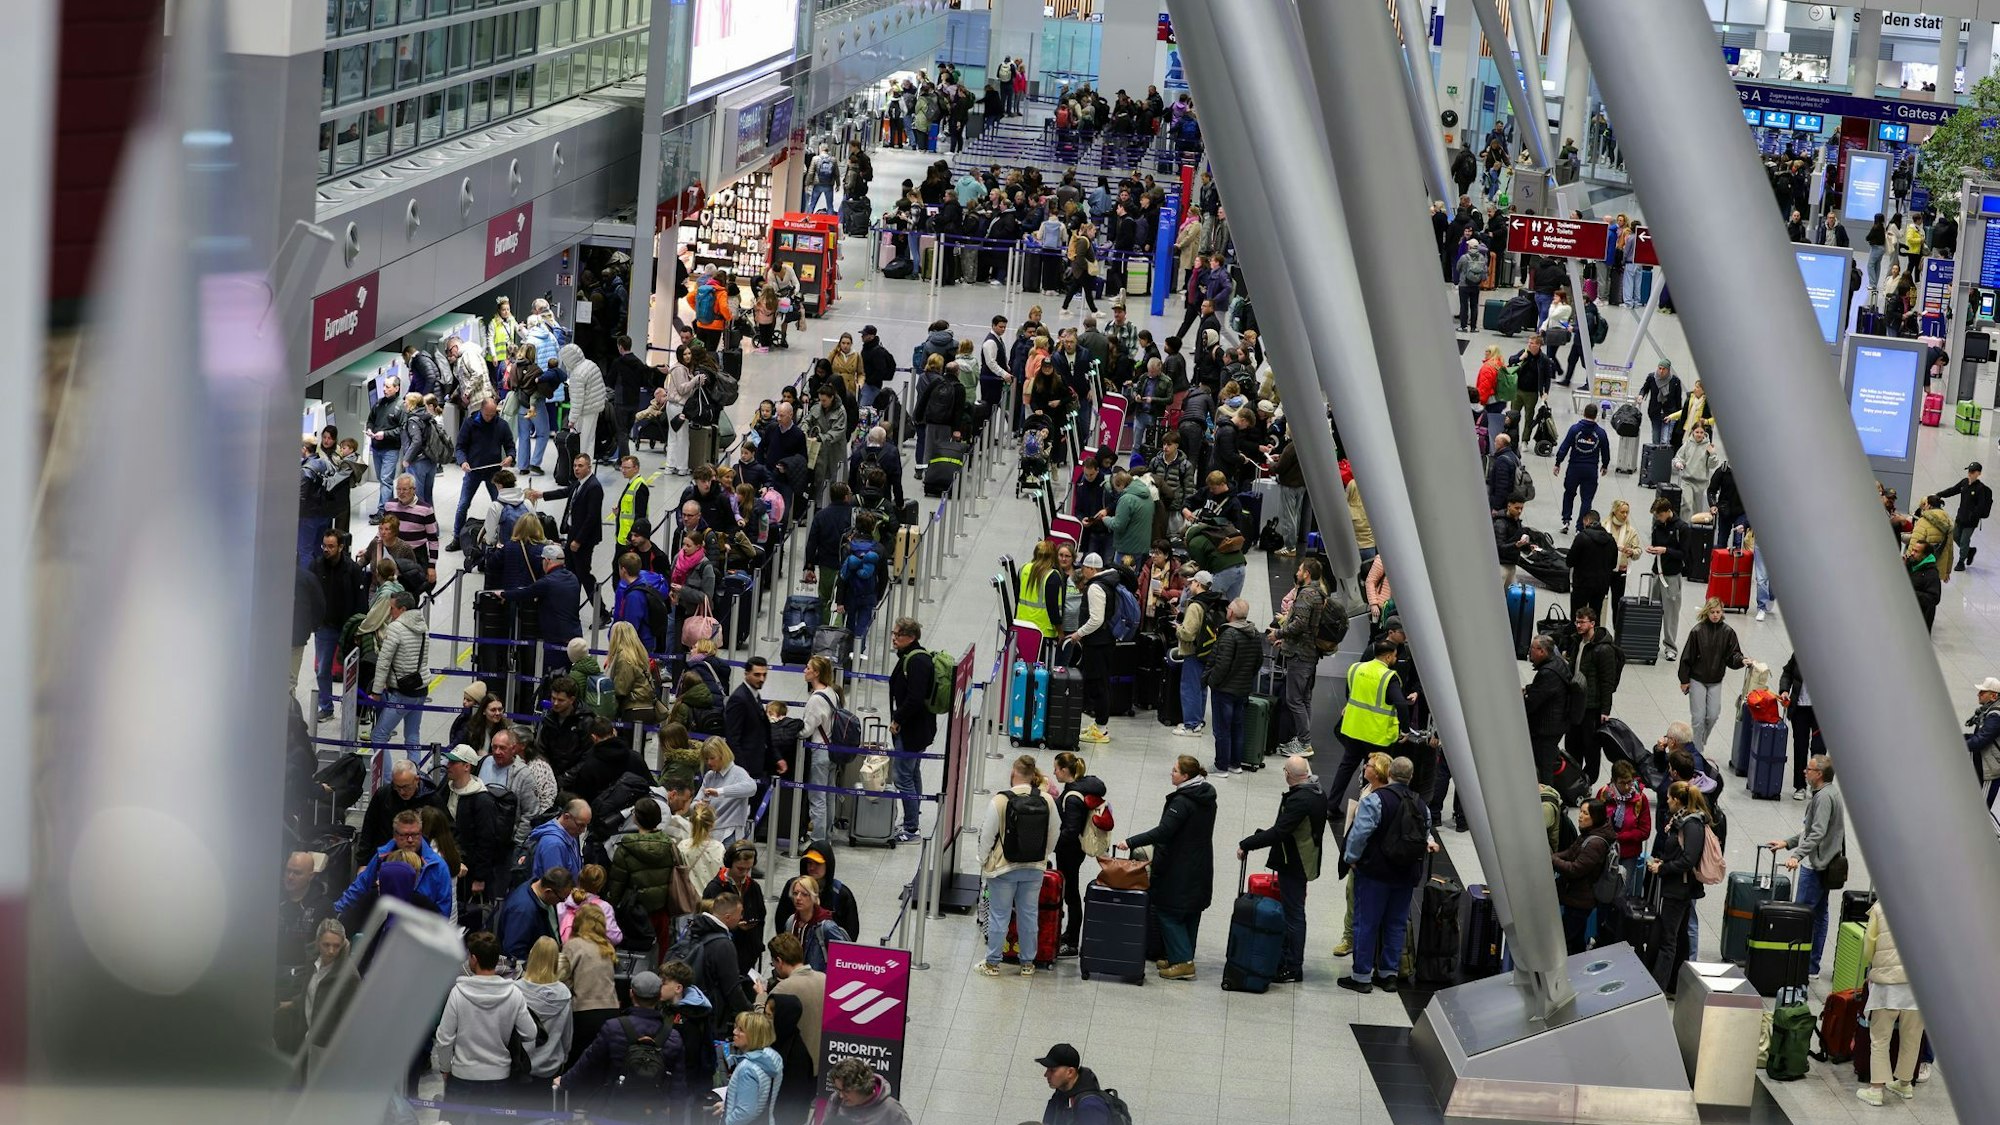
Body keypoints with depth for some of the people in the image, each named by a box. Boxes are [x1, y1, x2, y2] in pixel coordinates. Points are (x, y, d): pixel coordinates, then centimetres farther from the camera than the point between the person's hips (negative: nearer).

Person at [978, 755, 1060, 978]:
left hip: (1003, 868, -3)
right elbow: (1053, 837, 3)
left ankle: (992, 963, 17)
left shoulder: (1000, 800, -18)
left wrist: (984, 862, 6)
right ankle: (1028, 963, 24)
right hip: (1034, 868, 3)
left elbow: (987, 836, -10)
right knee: (1029, 915, 14)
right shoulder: (1047, 800, -9)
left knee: (999, 915, 8)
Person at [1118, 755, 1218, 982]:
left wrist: (1131, 842, -24)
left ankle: (1183, 962, -6)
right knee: (1191, 913, 16)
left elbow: (1163, 831, -26)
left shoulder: (1182, 801, -20)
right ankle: (1184, 958, 23)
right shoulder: (1207, 797, 8)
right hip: (1201, 867, 9)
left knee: (1167, 912, -2)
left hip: (1179, 869, -9)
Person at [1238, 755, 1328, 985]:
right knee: (1292, 912, 18)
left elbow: (1278, 832, -28)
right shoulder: (1318, 792, 6)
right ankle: (1286, 959, 28)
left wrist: (1247, 844, -21)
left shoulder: (1299, 800, -26)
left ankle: (1292, 968, 4)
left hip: (1294, 865, -10)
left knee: (1293, 914, -2)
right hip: (1306, 861, 10)